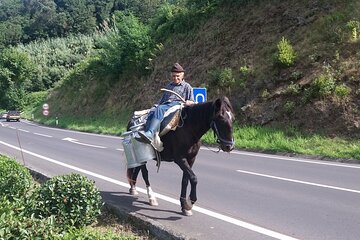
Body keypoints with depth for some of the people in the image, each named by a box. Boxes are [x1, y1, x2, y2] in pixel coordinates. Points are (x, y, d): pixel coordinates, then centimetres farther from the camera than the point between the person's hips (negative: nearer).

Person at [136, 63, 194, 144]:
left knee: (160, 109, -37)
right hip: (164, 105, 5)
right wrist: (157, 105, 18)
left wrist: (188, 102, -11)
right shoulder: (168, 86, 35)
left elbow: (192, 102, 12)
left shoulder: (187, 86, 20)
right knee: (152, 112, -29)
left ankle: (150, 134, -53)